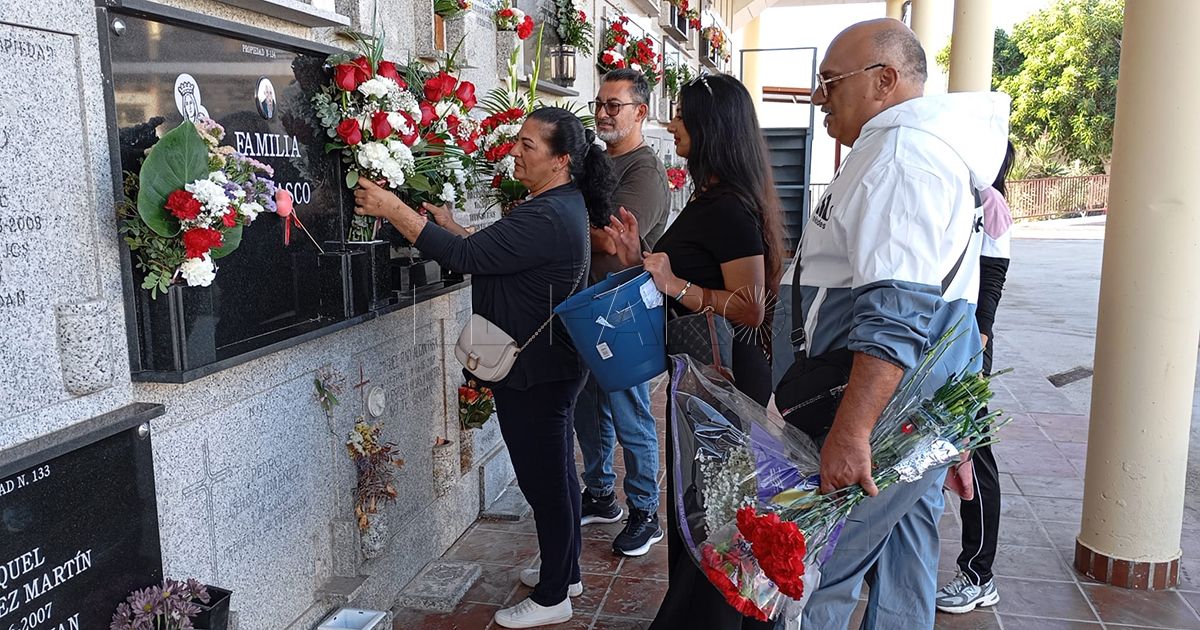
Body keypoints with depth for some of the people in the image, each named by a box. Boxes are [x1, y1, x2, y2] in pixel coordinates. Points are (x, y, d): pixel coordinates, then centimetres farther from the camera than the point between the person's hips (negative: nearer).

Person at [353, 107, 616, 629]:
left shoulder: (548, 218, -25)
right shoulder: (562, 204, 9)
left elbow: (468, 257, -27)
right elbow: (493, 255, 15)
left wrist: (394, 211, -22)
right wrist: (450, 228, 7)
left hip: (535, 373, -11)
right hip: (547, 366, 11)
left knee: (545, 479, 3)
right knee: (555, 473, 20)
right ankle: (565, 574, 38)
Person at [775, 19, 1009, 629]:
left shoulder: (903, 153, -15)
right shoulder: (916, 148, 20)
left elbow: (895, 313, -27)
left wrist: (850, 431, -29)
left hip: (884, 405, -11)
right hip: (918, 414, 11)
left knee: (811, 577, -3)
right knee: (902, 561, 18)